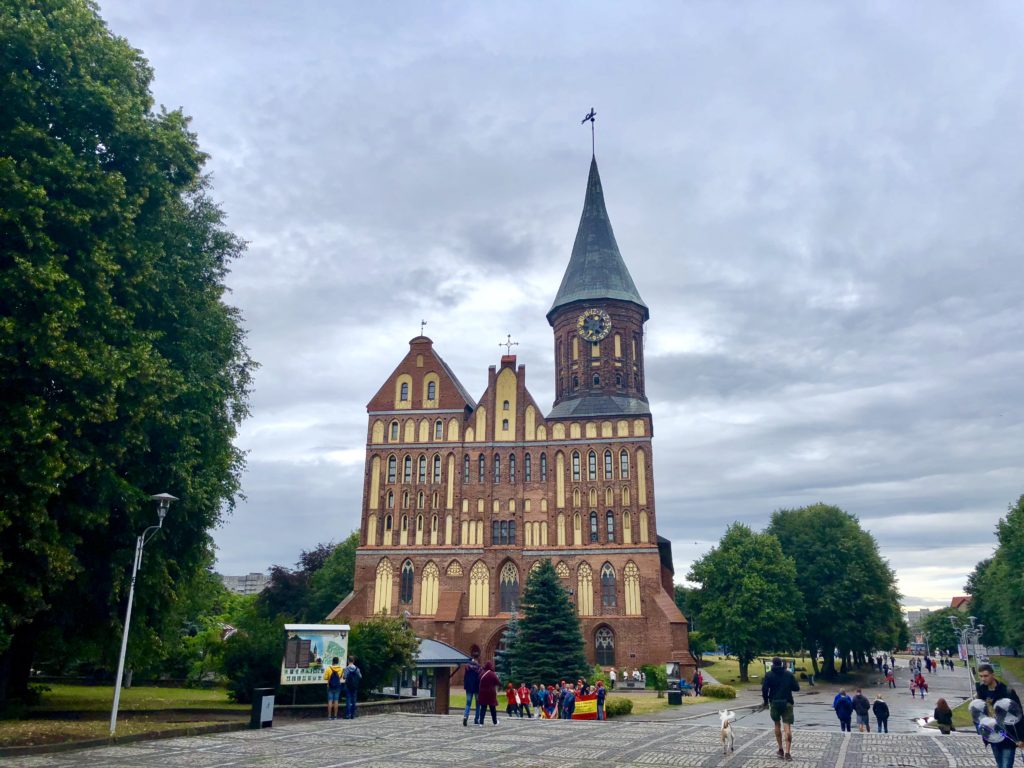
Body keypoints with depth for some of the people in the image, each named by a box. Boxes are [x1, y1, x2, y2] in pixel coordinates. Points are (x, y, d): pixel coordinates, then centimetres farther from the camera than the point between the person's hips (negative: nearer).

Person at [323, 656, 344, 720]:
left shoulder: (328, 669, -10)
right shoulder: (341, 669, -1)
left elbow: (325, 678, -10)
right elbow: (343, 677, 8)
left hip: (330, 687, -2)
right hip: (337, 687, 2)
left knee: (330, 701, 2)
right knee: (336, 701, 6)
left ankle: (329, 716, 0)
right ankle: (335, 716, 5)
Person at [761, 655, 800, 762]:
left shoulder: (769, 674, -3)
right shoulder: (789, 674, 1)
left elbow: (764, 689, -9)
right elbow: (796, 688, 0)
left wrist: (765, 701, 6)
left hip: (774, 702, 0)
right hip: (787, 703, 0)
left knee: (777, 725, 17)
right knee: (787, 727, -3)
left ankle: (780, 750, 20)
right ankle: (787, 752, -12)